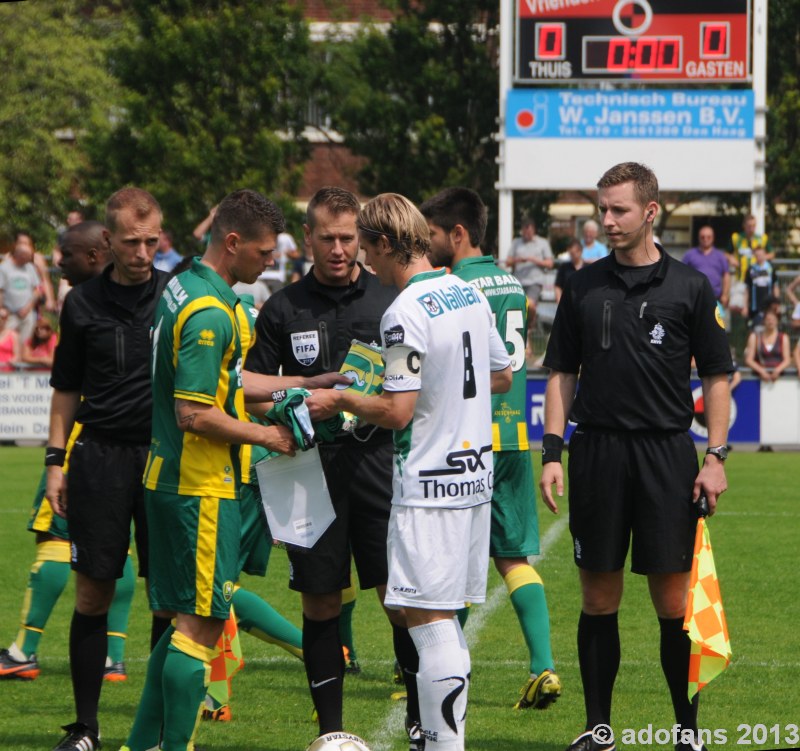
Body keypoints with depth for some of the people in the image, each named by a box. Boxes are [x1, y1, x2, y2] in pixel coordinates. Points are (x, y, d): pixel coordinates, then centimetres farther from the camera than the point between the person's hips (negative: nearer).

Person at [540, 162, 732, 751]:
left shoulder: (690, 287, 2)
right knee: (599, 597, 5)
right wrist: (552, 452, 2)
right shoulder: (584, 287, 8)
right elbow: (562, 373, 11)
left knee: (674, 600, -2)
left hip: (667, 454, -2)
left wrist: (716, 457, -4)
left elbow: (716, 377, 4)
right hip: (596, 453, 2)